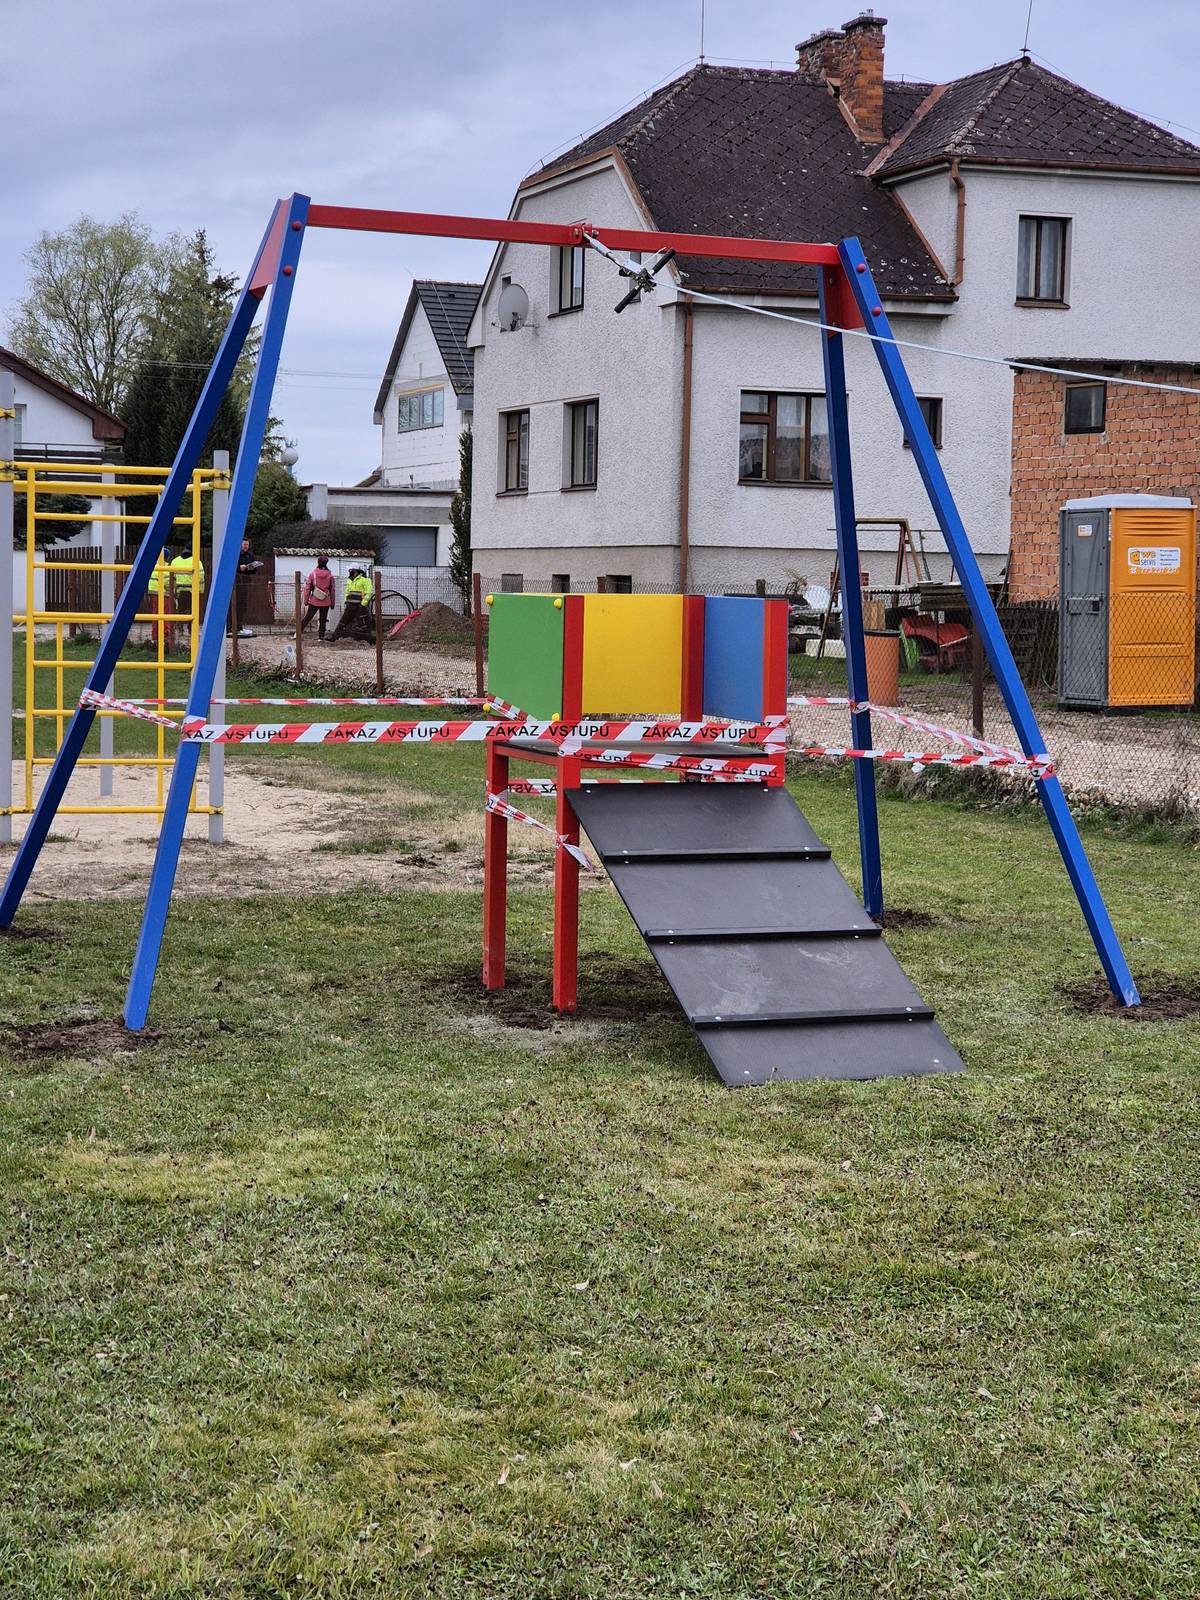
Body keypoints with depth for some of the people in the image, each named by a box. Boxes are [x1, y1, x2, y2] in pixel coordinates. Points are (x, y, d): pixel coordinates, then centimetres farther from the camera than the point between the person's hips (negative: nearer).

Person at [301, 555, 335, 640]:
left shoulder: (312, 573, -4)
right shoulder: (330, 575, -1)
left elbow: (307, 588, -2)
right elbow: (332, 589, 5)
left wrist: (306, 600, 6)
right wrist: (332, 602, 14)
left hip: (314, 601, 0)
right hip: (326, 602, 0)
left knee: (307, 617, 7)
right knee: (323, 620, 8)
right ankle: (321, 636, 8)